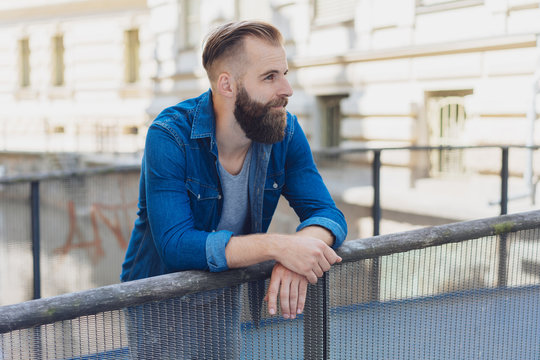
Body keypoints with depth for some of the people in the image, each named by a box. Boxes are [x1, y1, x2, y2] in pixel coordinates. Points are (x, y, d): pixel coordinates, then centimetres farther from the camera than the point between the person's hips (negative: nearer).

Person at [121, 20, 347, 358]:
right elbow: (175, 244, -29)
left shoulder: (286, 132, -6)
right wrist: (277, 246, -39)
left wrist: (299, 248, -32)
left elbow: (327, 214, -8)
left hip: (233, 291, 5)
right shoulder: (169, 137, -21)